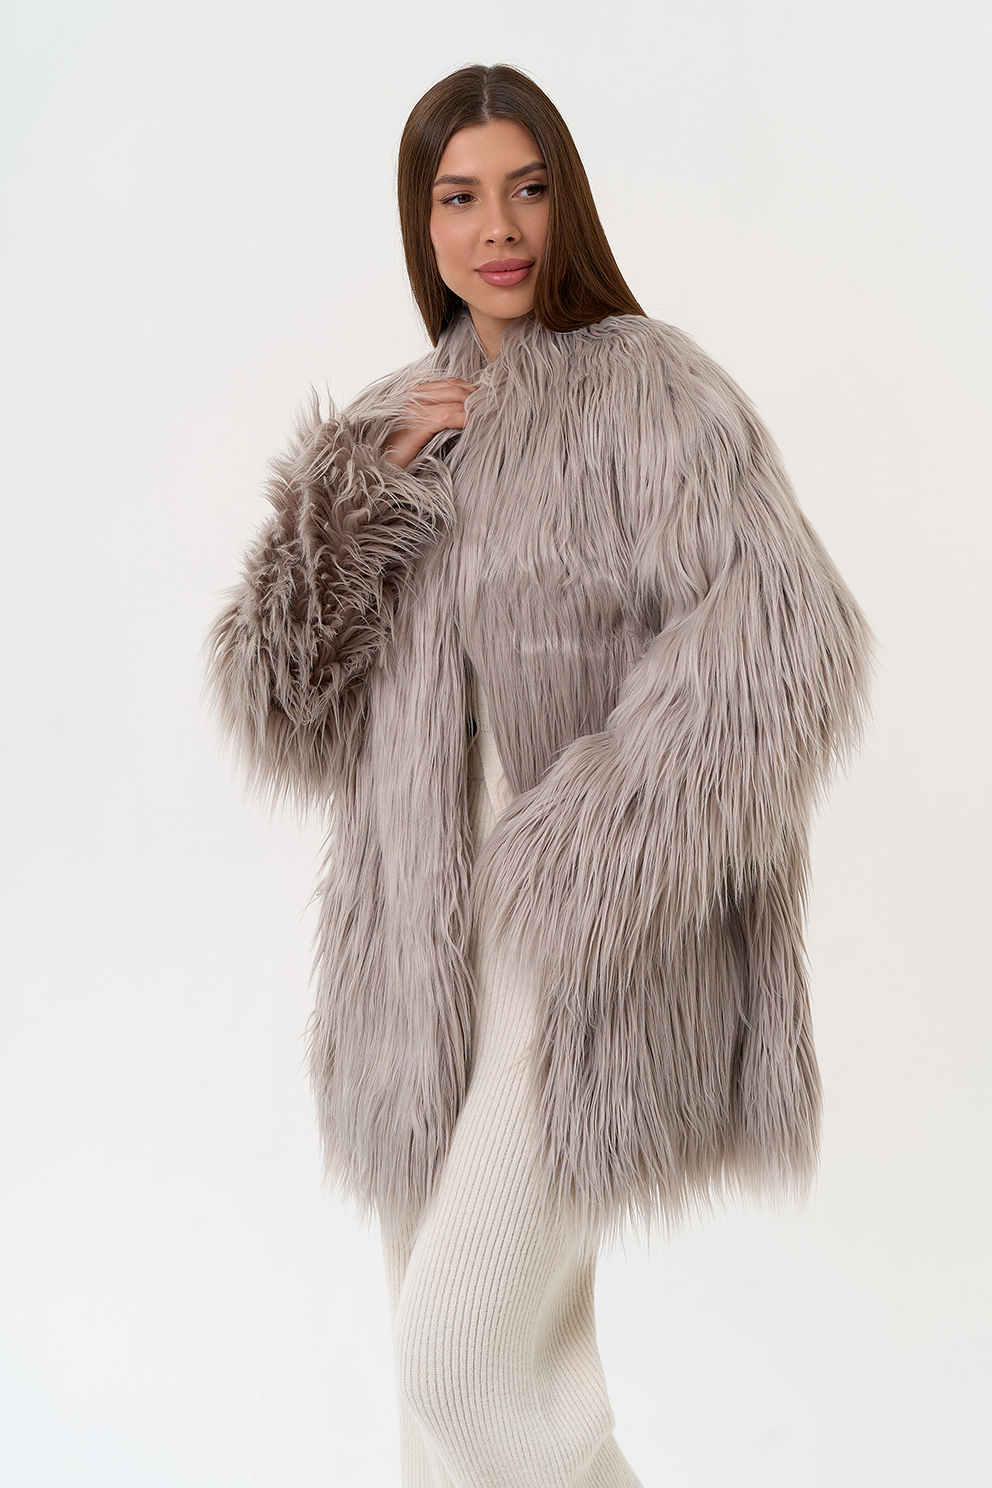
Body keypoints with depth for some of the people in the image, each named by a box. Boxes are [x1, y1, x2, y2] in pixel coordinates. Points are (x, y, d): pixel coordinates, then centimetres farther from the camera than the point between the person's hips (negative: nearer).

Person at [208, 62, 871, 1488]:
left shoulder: (649, 385, -6)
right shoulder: (399, 425, 12)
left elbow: (784, 642, -21)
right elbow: (276, 700, 5)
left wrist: (587, 863, -21)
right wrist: (358, 493, -9)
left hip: (593, 965, -6)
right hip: (428, 959, 6)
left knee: (469, 1343, -9)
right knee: (478, 1343, 15)